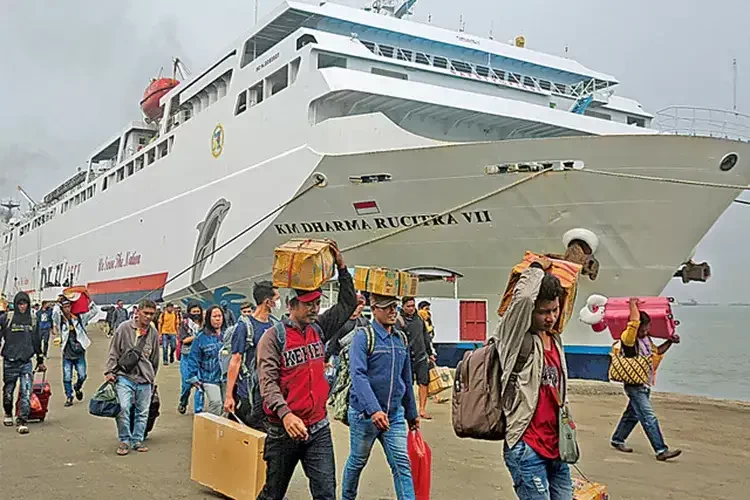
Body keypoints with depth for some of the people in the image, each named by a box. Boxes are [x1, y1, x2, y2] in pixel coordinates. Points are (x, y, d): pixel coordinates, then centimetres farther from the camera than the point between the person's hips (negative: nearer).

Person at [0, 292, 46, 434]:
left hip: (26, 362, 2)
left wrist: (40, 361, 21)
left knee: (26, 393, -10)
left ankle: (22, 421, -8)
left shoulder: (33, 321, 10)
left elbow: (37, 342, 18)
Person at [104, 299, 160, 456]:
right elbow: (114, 352, 1)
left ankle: (138, 440, 22)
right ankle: (124, 440, 2)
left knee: (143, 412, 7)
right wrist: (109, 371, -5)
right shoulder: (124, 328, -4)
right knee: (123, 408, -15)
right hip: (124, 376, -3)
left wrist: (152, 378, 21)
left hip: (144, 380, 4)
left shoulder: (154, 333, 7)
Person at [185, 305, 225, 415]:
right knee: (216, 402, -15)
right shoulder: (202, 337, -3)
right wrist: (193, 377, -3)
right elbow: (194, 358, -1)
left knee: (226, 404, 5)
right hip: (209, 379, -3)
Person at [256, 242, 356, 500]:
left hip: (318, 429, 4)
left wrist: (341, 267, 3)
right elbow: (268, 382, -20)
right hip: (284, 430, -4)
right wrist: (285, 414, -36)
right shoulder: (273, 337, -10)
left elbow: (348, 304, 14)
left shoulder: (319, 329, 7)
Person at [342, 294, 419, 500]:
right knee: (357, 462, 14)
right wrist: (373, 410, -33)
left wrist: (411, 413, 18)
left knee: (402, 465, -2)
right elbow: (358, 375, -23)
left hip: (394, 414, 4)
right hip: (364, 413, -4)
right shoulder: (363, 336, -12)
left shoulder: (402, 339, 8)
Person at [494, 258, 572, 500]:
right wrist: (537, 268, -12)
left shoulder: (555, 340, 13)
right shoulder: (517, 339, -10)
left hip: (556, 448, 8)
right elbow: (523, 297, -28)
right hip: (526, 449, -8)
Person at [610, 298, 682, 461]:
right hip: (634, 385, -9)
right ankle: (661, 450, -11)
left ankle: (617, 440, 34)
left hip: (645, 385, 9)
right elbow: (634, 322, -34)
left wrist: (670, 342, 15)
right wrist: (633, 305, -22)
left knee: (632, 415, 20)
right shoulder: (628, 338, -17)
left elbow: (657, 352, 27)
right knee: (649, 418, -11)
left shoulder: (646, 339, 10)